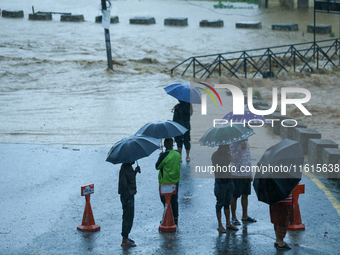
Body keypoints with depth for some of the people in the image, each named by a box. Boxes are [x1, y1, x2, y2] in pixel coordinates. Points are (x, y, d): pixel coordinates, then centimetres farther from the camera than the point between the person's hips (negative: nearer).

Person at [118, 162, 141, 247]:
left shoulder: (129, 167, 10)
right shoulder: (124, 168, -20)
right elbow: (123, 185, -23)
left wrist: (135, 172, 6)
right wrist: (127, 198, -21)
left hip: (130, 196, 10)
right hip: (127, 196, -10)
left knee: (128, 218, 18)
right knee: (128, 218, -5)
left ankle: (125, 237, 28)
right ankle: (125, 240, 0)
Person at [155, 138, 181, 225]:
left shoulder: (164, 156, -20)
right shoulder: (177, 154, -2)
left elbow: (157, 167, -9)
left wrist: (160, 157, 6)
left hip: (165, 182, -5)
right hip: (175, 181, 5)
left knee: (165, 201, 4)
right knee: (174, 201, 14)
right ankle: (175, 219, 20)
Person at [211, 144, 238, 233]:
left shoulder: (227, 154, 9)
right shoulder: (215, 155, -13)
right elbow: (217, 170, -20)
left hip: (229, 181, 7)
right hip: (220, 182, -7)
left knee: (227, 203, 15)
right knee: (220, 203, 2)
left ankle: (228, 223, 23)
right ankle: (220, 225, 10)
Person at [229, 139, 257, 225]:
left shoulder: (246, 142, 11)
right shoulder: (233, 144, -13)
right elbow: (233, 158, -23)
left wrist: (250, 173, 20)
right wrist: (242, 147, -27)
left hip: (246, 173, 7)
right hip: (237, 174, -7)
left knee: (245, 195, 13)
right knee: (234, 196, 1)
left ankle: (245, 216, 24)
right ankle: (233, 217, 10)